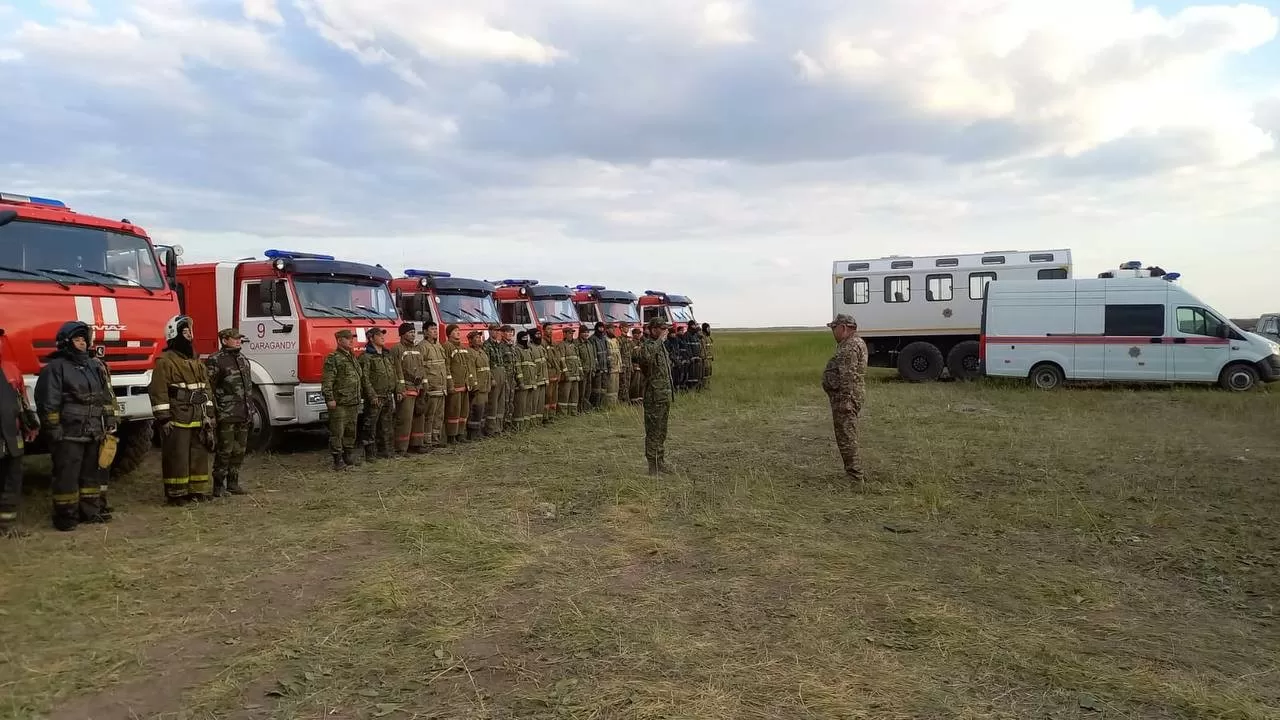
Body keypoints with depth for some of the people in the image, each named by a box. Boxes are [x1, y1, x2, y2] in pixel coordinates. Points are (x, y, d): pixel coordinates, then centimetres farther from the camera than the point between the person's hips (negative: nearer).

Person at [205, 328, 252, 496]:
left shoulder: (242, 359, 15)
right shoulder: (215, 361, -8)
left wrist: (248, 409, 18)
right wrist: (212, 414, -15)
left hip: (243, 415, 7)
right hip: (226, 415, -7)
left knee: (239, 451, 11)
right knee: (224, 451, -4)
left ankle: (233, 482, 21)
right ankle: (219, 485, 6)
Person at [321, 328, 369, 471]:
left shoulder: (353, 358, 19)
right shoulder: (333, 358, -7)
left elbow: (363, 379, 25)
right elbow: (327, 381, -15)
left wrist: (370, 395, 22)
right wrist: (329, 398, -22)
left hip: (354, 403, 8)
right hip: (339, 403, -8)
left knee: (351, 431, 14)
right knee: (337, 432, -3)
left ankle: (349, 456, 23)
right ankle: (338, 460, 1)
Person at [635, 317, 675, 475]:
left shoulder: (661, 345, 15)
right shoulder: (648, 345, -15)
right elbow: (644, 357, -42)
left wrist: (671, 393, 23)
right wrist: (659, 340, -32)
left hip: (665, 396, 9)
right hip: (654, 397, -9)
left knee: (662, 432, 17)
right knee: (653, 431, -2)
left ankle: (660, 462, 27)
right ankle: (653, 466, 4)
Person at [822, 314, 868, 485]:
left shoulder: (851, 346, -17)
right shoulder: (851, 344, 18)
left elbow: (848, 376, -24)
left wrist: (845, 401, -25)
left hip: (846, 397, -11)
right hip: (846, 397, 11)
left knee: (846, 438, -7)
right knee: (848, 437, 17)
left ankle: (855, 476, -3)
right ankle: (856, 474, 24)